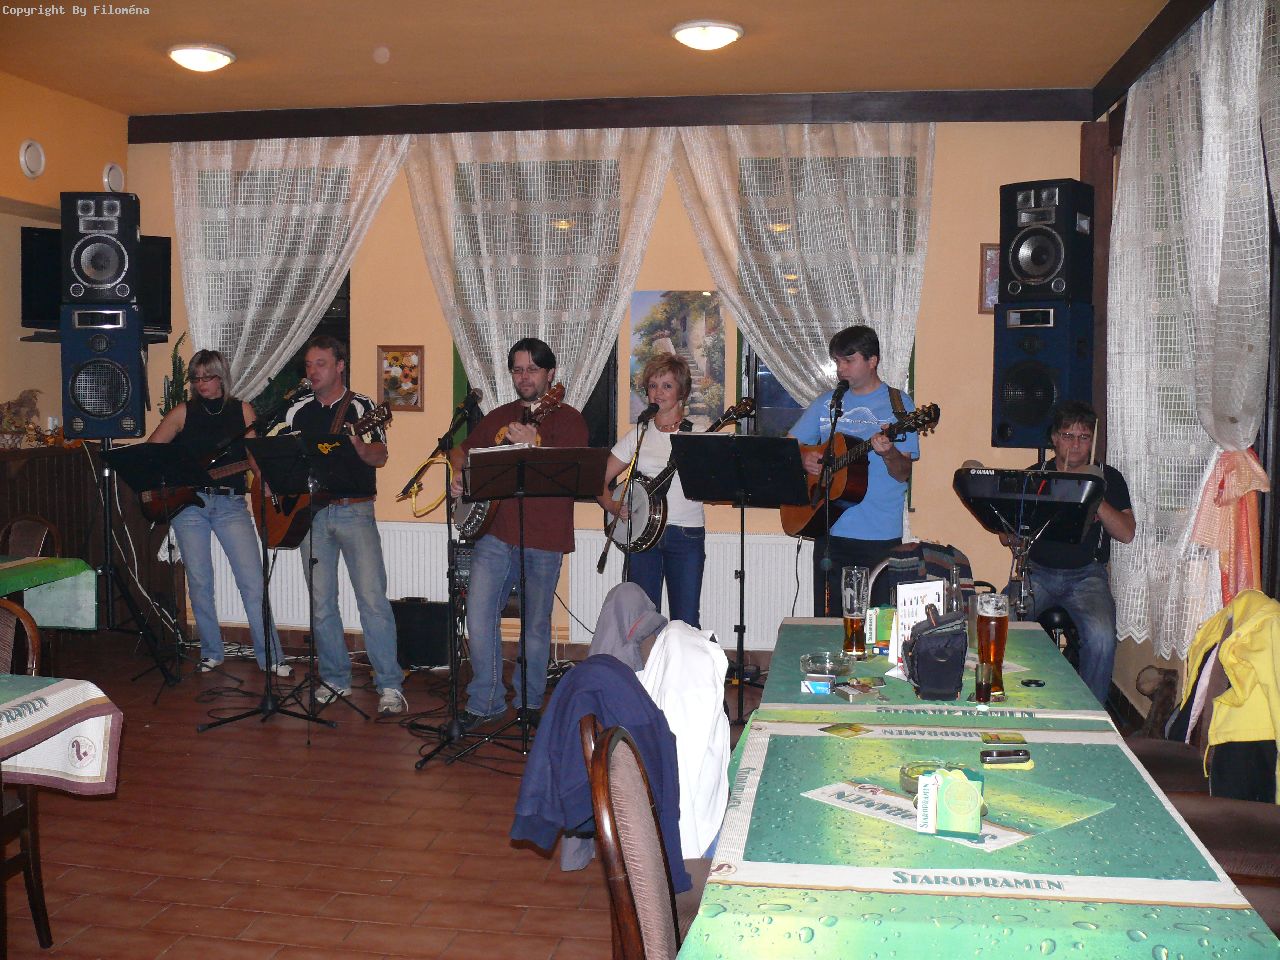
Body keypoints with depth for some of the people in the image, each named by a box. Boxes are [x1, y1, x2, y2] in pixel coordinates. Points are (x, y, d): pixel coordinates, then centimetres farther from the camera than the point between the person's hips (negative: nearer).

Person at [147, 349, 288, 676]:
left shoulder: (242, 410, 7)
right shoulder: (183, 412, 6)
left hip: (230, 504, 0)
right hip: (188, 502, 1)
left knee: (253, 581, -7)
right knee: (199, 582, 5)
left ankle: (270, 655, -1)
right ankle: (211, 653, 20)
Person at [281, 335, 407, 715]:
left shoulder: (361, 406, 0)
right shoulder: (297, 411, 13)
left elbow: (380, 457, -10)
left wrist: (358, 446, -30)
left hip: (354, 510, -4)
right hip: (311, 512, 4)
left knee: (372, 597, -11)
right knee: (322, 602, 7)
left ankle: (390, 686, -7)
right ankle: (336, 679, 19)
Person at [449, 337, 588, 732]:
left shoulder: (567, 419, -1)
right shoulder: (498, 417, 15)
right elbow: (462, 449, 27)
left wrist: (532, 448, -27)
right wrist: (457, 473, 6)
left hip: (543, 540, -4)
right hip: (494, 533, 4)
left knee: (536, 625, 6)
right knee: (479, 617, -4)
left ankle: (529, 702, 24)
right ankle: (485, 702, 9)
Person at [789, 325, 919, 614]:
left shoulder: (898, 404, 0)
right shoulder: (826, 403, 11)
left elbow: (903, 474, -4)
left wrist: (888, 453, -25)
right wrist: (803, 460, -8)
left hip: (881, 535, -3)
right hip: (831, 529, 3)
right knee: (828, 618, 5)